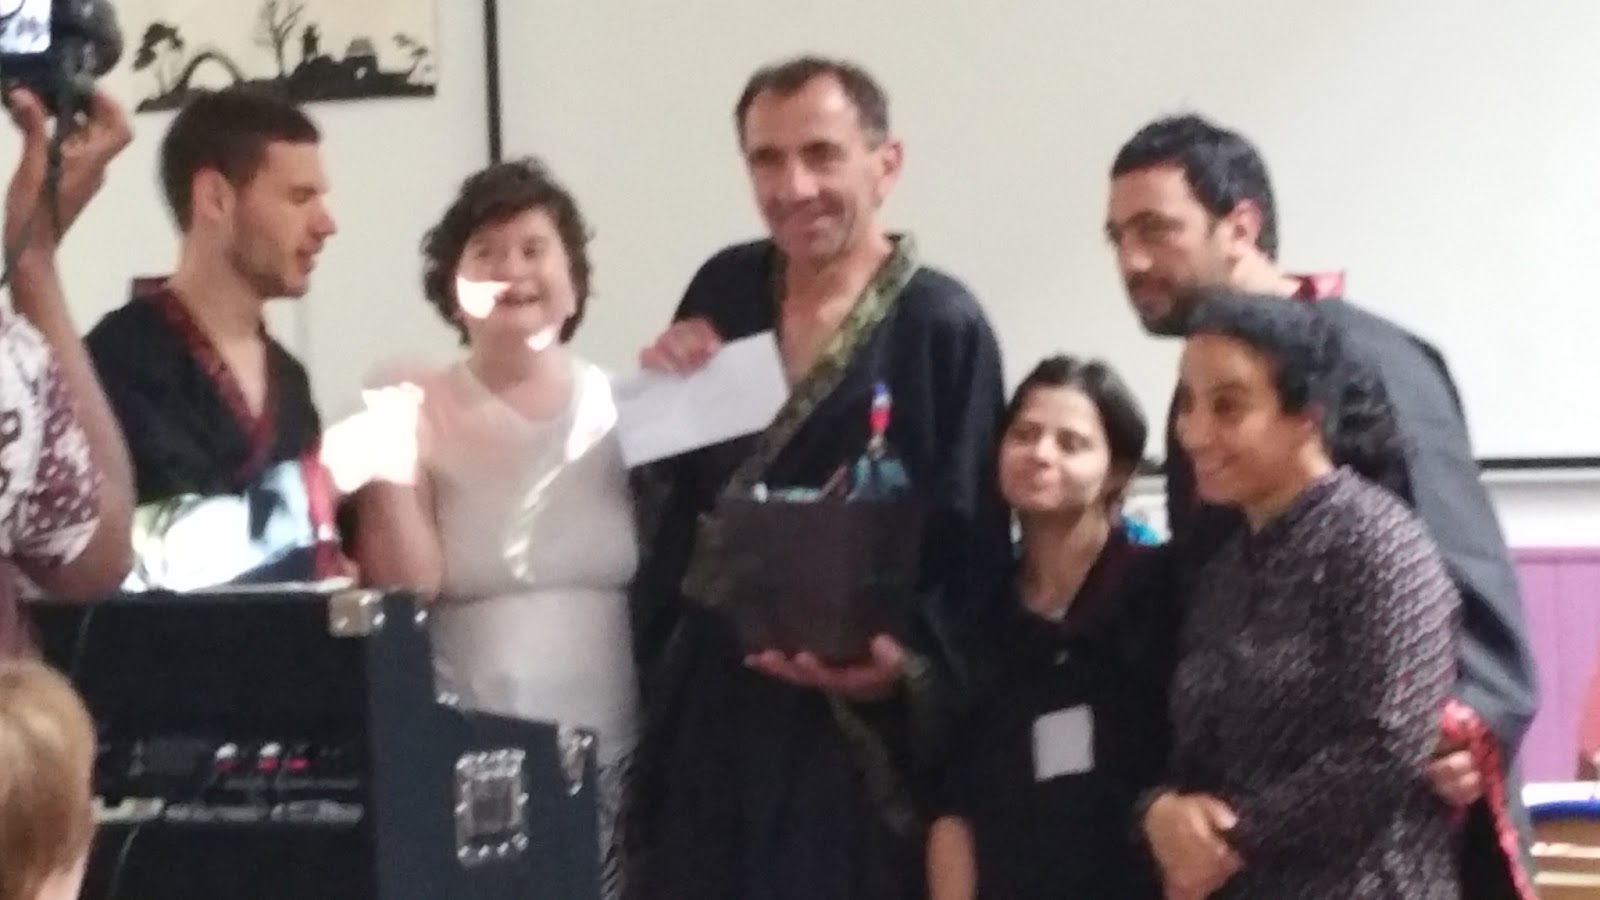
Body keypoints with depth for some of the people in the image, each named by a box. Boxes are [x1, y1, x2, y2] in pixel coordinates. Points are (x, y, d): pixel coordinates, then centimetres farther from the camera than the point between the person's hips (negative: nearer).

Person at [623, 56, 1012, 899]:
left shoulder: (940, 325, -10)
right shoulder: (725, 288, 6)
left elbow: (972, 551, -10)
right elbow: (665, 496, 15)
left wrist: (908, 664, -25)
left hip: (854, 723, -5)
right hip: (702, 701, 5)